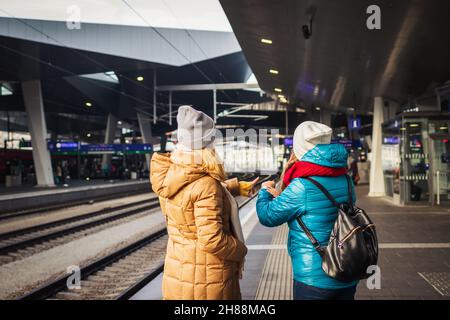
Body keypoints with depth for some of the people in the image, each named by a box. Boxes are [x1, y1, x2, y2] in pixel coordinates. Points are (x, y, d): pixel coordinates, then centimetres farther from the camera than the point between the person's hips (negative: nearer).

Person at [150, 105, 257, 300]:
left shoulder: (169, 176, -2)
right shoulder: (205, 184, -25)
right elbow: (212, 241, -26)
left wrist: (236, 186, 21)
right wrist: (241, 250, -9)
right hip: (208, 281, -7)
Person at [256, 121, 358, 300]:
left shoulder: (302, 186, -20)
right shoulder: (345, 180, 0)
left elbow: (267, 216, -10)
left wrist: (264, 191, 10)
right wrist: (281, 197, 18)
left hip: (314, 278, -6)